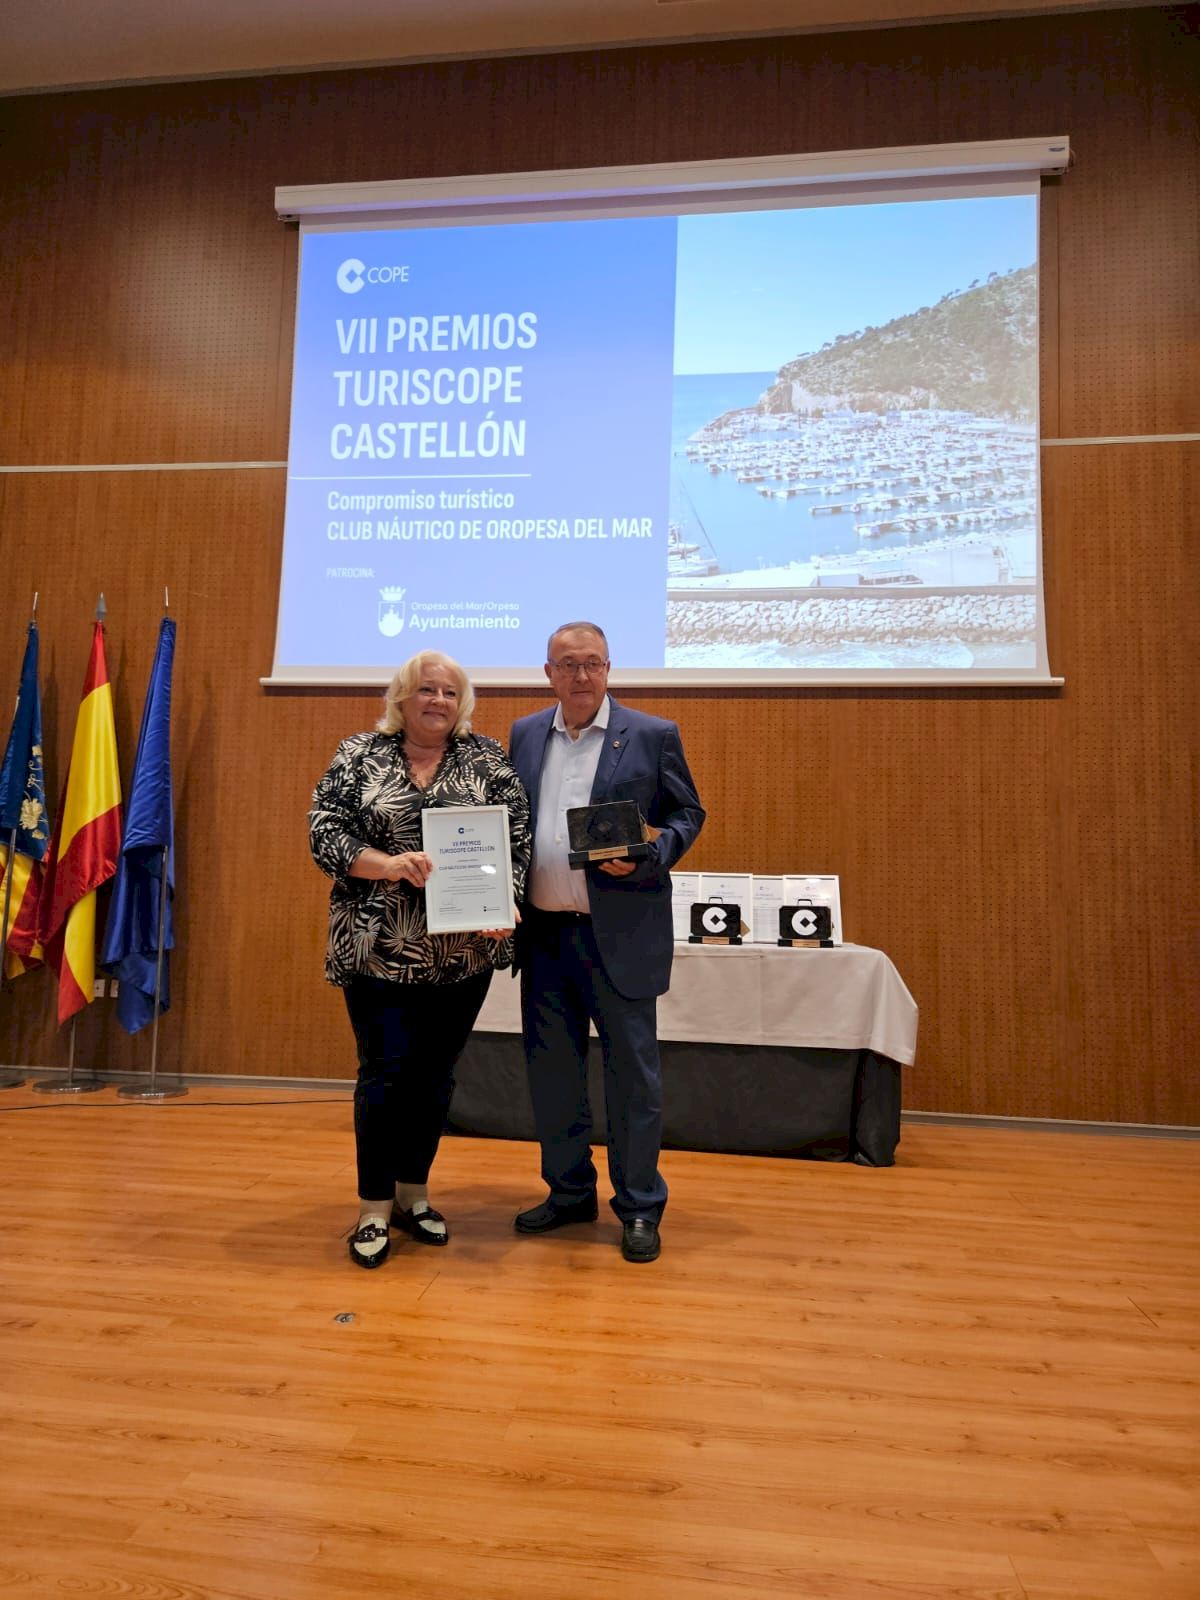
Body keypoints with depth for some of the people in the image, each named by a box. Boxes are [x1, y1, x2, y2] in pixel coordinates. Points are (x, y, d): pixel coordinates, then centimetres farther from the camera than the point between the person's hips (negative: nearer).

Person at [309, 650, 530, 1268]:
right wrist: (388, 864, -20)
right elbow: (324, 835, -4)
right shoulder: (359, 755, 2)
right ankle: (374, 1208, 19)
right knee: (384, 1073, 2)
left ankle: (413, 1195, 30)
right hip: (379, 948, -2)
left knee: (434, 1075, 12)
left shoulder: (488, 759, 4)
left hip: (463, 949, 2)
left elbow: (516, 839, 0)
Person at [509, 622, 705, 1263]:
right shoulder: (525, 735, 10)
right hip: (543, 932, 4)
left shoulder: (652, 736, -2)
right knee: (550, 1068, 14)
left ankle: (639, 1208, 21)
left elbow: (687, 814, 3)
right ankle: (569, 1191, 32)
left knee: (632, 1071, 5)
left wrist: (645, 858, -15)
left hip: (620, 933, -4)